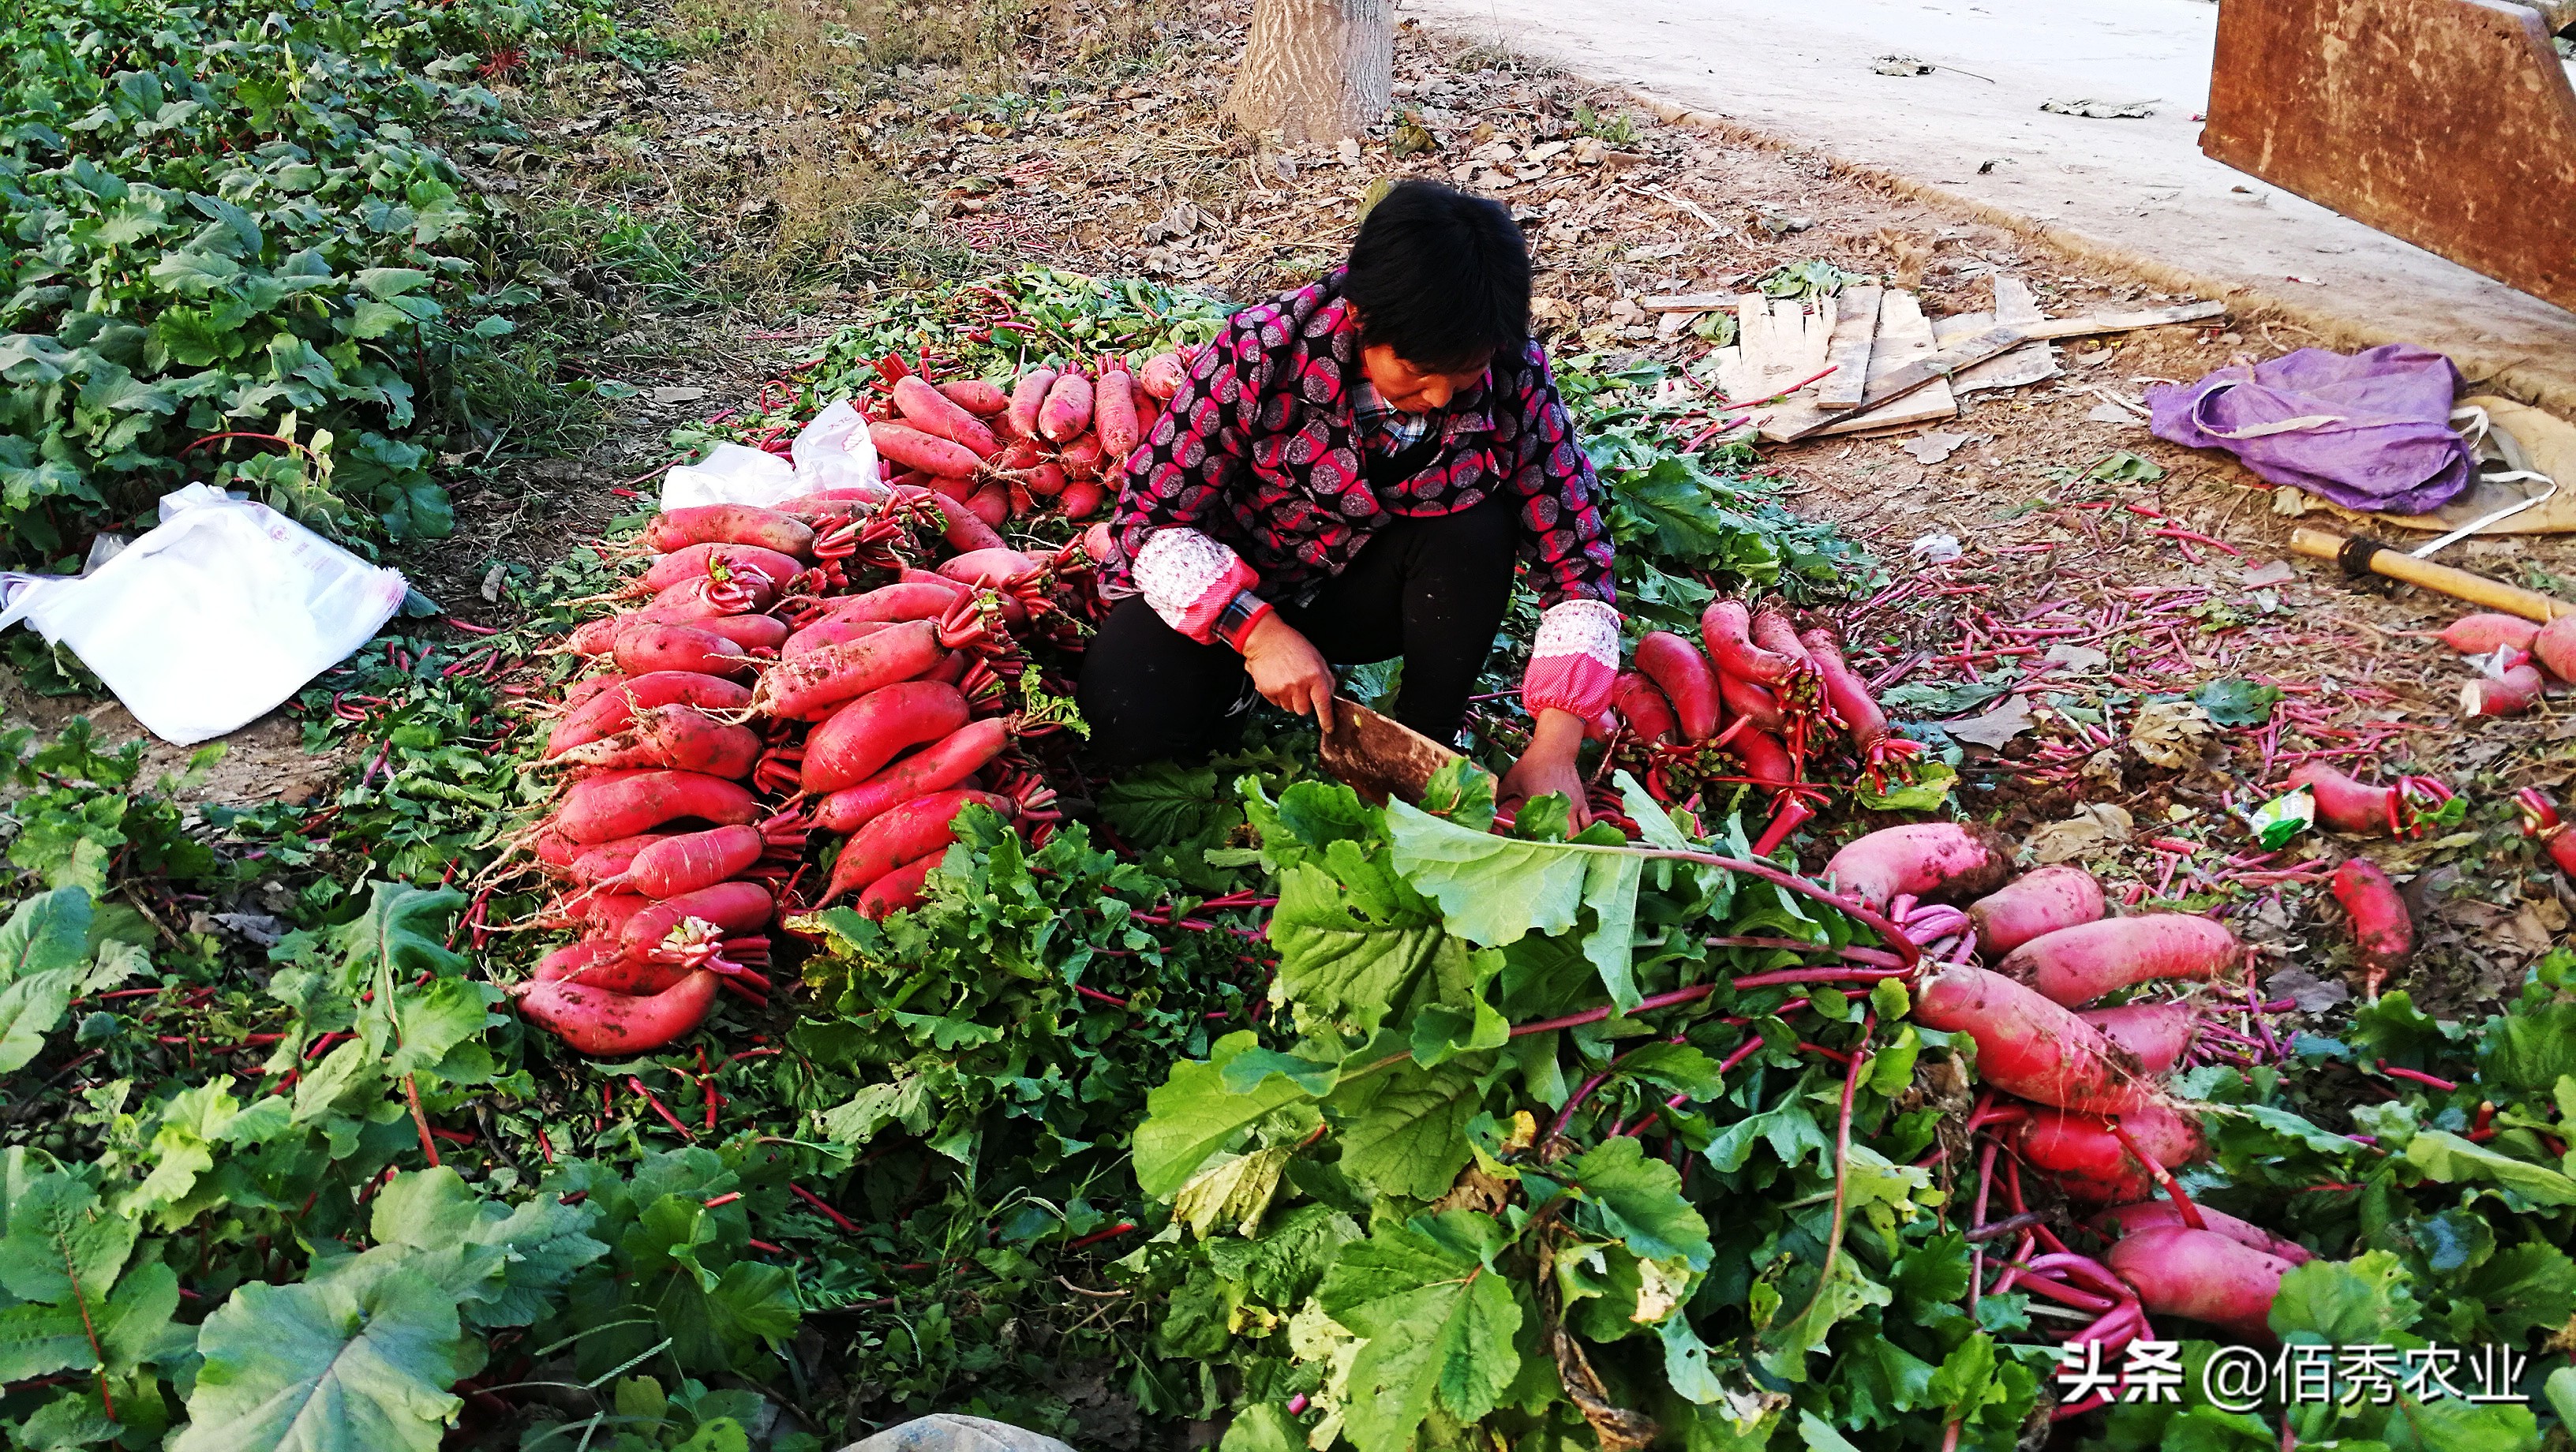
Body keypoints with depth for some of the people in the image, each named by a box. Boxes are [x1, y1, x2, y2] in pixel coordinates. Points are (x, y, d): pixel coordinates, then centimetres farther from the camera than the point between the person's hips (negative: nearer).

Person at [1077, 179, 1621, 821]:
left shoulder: (1512, 374, -21)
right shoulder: (1261, 353, -29)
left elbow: (1575, 550, -16)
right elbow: (1149, 516, -22)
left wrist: (1555, 747, -27)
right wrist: (1258, 630, -36)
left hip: (1365, 585, 2)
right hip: (1225, 580, -2)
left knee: (1478, 528, -28)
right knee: (1128, 726, -28)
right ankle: (1243, 682, 6)